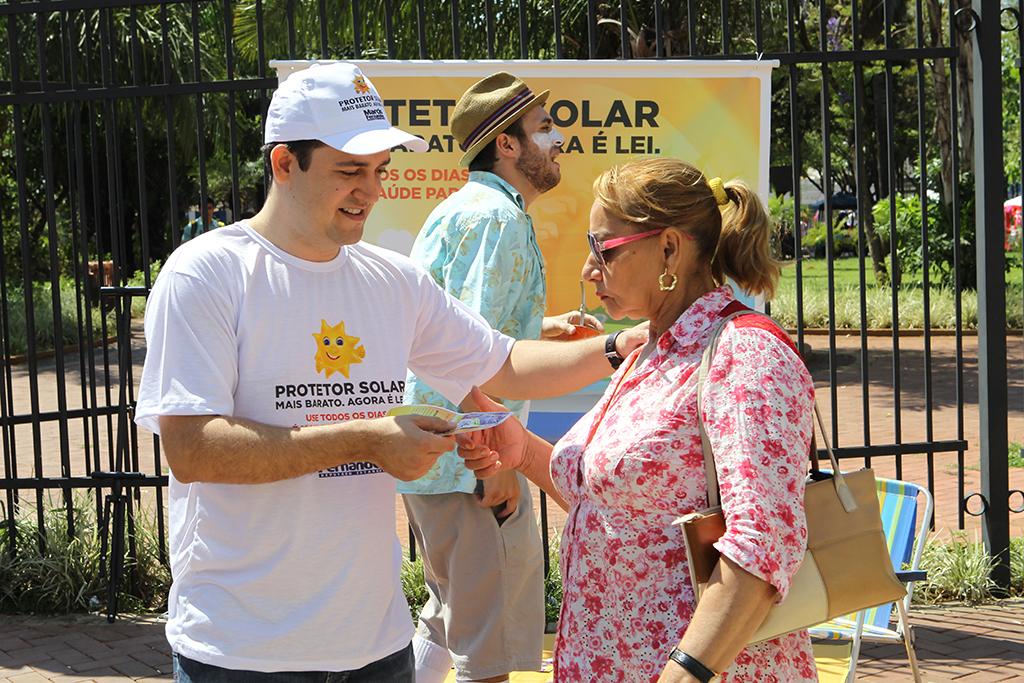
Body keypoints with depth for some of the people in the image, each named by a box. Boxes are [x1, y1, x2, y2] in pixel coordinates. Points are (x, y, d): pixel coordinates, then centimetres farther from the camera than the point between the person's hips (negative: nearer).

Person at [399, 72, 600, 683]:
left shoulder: (464, 209, 18)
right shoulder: (498, 216, -15)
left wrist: (540, 328, 24)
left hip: (431, 453, 11)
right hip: (468, 461, -11)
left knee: (451, 618, 23)